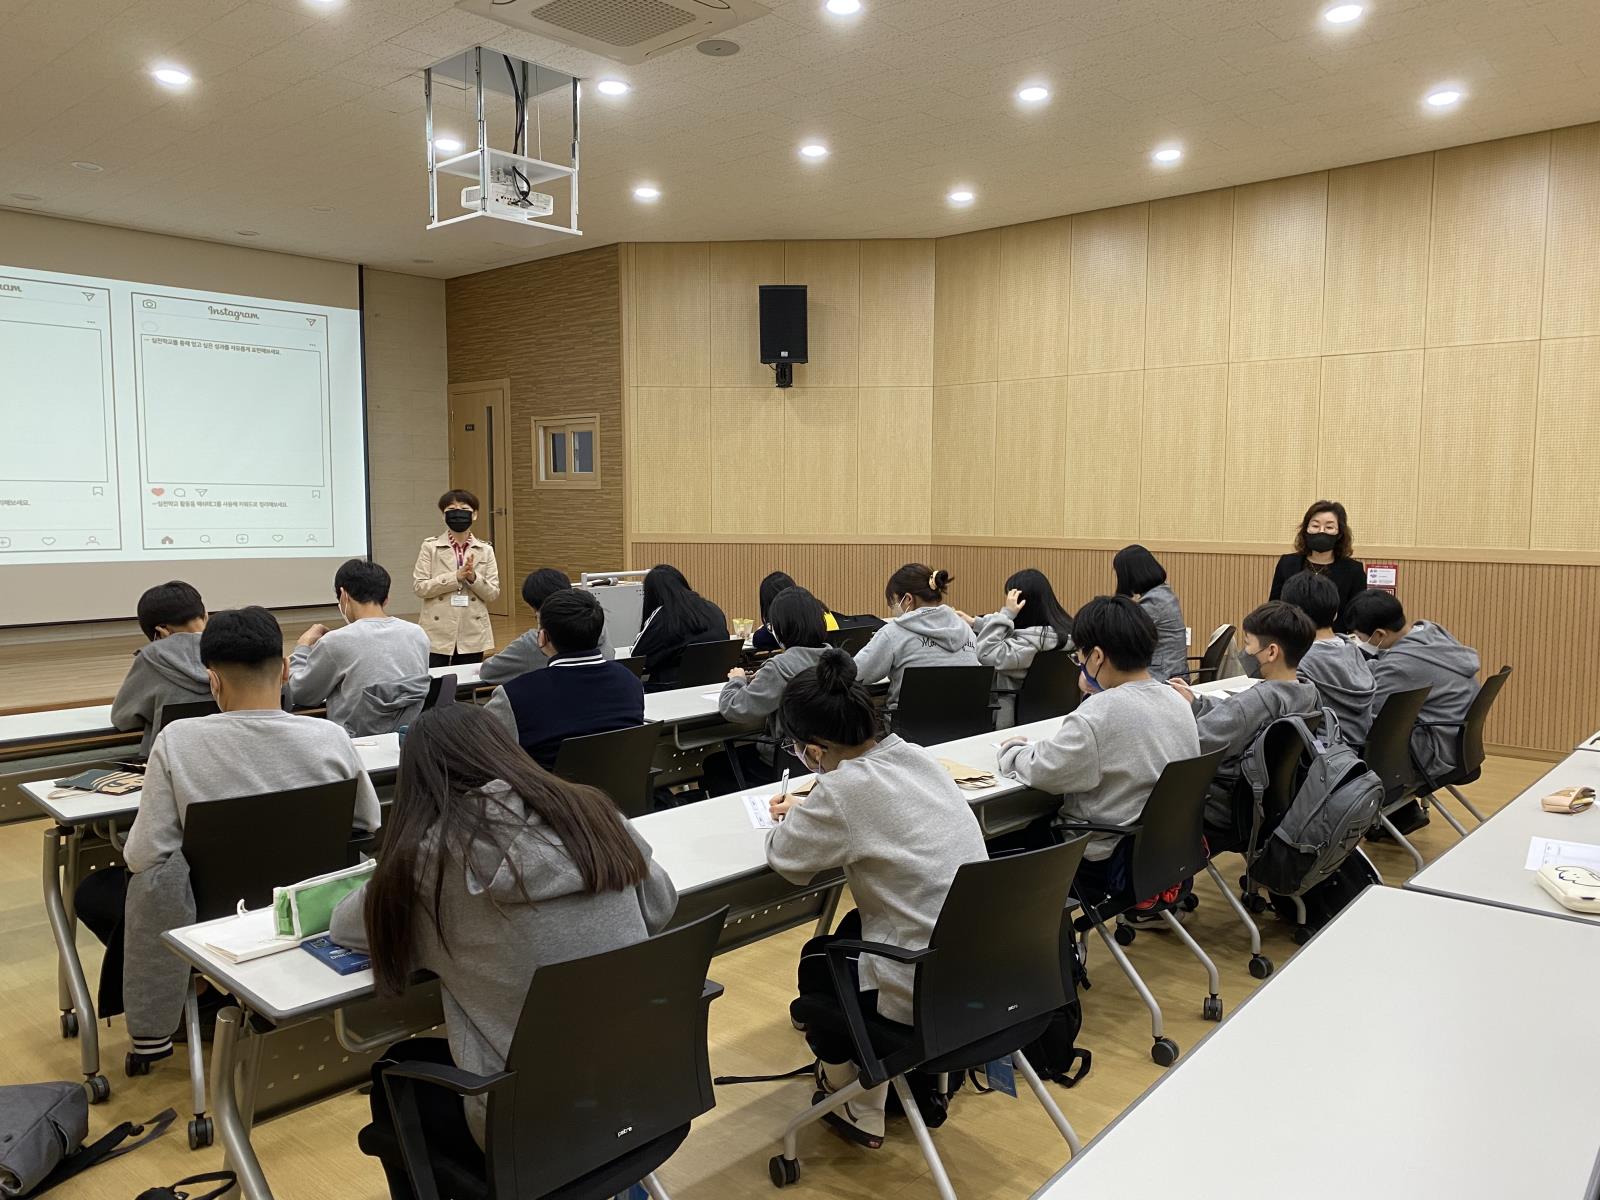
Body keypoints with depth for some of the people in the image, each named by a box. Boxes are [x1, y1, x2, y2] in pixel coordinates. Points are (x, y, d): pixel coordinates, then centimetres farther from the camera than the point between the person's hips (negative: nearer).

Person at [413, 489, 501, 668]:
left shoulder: (485, 550, 5)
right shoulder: (430, 547, 1)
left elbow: (494, 594, 2)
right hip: (438, 634, -1)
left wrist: (473, 578, -16)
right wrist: (456, 577, -16)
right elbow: (419, 587, -7)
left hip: (473, 635, 2)